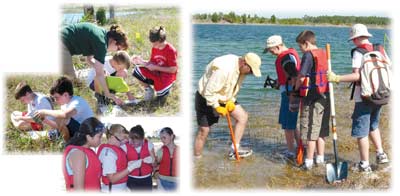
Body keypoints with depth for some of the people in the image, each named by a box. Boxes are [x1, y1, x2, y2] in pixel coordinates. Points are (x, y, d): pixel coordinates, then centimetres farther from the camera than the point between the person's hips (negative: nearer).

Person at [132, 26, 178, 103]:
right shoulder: (154, 48, 1)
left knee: (160, 96, -31)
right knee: (137, 70, -17)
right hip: (156, 73, 6)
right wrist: (141, 61, -13)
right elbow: (151, 63, 6)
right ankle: (148, 89, 4)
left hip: (167, 75, -6)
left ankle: (166, 89, 8)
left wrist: (156, 67, -20)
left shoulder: (171, 50, -19)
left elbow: (173, 70, -19)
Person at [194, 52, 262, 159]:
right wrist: (217, 107, -23)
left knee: (242, 116, -4)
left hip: (224, 98, 8)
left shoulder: (242, 69, -6)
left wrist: (230, 101, -6)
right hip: (206, 99, -8)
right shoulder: (223, 69, -35)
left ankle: (234, 150, -1)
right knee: (204, 130, -3)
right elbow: (209, 91, -31)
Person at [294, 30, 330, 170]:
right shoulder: (324, 54, 10)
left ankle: (309, 161, 4)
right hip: (325, 96, 8)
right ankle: (320, 158, 23)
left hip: (312, 97, -8)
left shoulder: (308, 55, -13)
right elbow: (326, 74, 12)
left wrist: (296, 88, 2)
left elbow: (301, 76, -17)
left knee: (311, 130, -1)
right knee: (321, 129, 16)